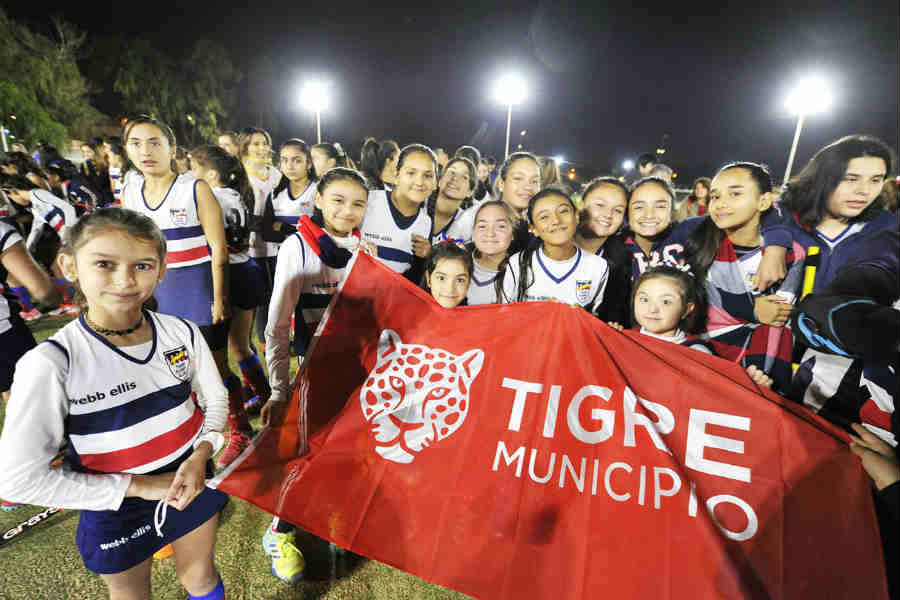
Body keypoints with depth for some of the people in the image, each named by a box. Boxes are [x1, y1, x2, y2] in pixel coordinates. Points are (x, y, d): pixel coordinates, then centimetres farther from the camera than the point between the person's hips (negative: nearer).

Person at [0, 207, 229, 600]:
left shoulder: (182, 333, -14)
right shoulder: (50, 364, -24)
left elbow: (214, 397, 1)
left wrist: (201, 454, -16)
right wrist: (137, 485, -18)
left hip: (191, 483, 3)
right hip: (117, 509, -2)